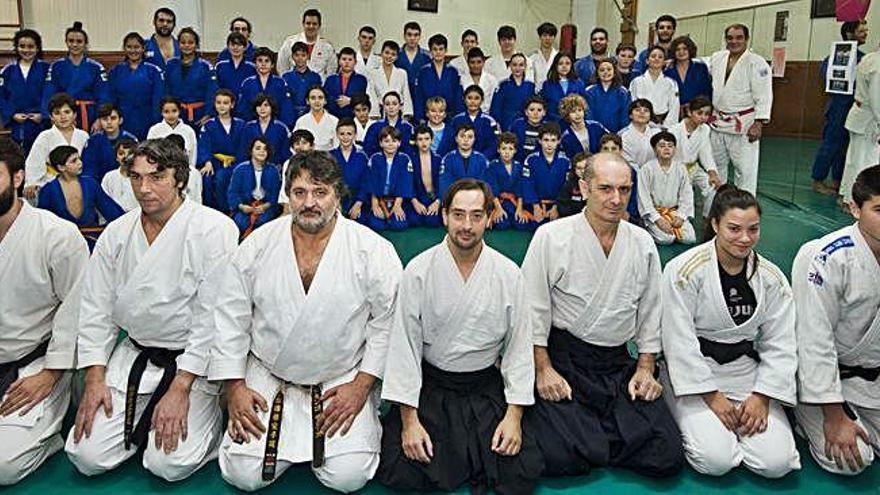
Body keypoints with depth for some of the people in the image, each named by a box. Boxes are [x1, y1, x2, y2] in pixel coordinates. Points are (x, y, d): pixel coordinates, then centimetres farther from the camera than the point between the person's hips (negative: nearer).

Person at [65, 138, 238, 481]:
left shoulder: (216, 230, -15)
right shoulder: (116, 233, 3)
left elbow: (212, 317, -17)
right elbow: (95, 309, 6)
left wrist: (180, 388, -18)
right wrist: (94, 380, -3)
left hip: (194, 361, -5)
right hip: (134, 356, 5)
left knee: (169, 464, -16)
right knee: (87, 457, -4)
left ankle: (211, 415, 13)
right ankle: (148, 421, 23)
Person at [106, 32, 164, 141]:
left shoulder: (153, 71, 2)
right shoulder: (115, 71, 9)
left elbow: (158, 103, -1)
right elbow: (109, 101, 9)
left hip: (146, 127, -2)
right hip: (122, 126, 2)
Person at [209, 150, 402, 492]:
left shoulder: (374, 251, -12)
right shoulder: (257, 246, -5)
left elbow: (389, 321, -6)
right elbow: (230, 317, 2)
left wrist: (362, 385, -9)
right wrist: (234, 387, -1)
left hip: (343, 381, -1)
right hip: (267, 379, 2)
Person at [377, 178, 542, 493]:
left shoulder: (509, 274, -5)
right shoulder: (419, 272, -9)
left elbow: (518, 346, -1)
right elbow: (405, 345, -8)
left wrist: (514, 416, -7)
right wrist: (409, 420, -12)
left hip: (487, 387, 1)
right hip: (430, 386, -1)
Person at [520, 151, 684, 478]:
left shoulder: (643, 244, 7)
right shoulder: (551, 237, -7)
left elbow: (650, 312, 13)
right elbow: (532, 309, -5)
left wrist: (645, 369, 5)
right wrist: (543, 370, -10)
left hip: (618, 364, 4)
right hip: (561, 359, -4)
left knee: (668, 456, -12)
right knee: (558, 459, -24)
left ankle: (592, 443, 9)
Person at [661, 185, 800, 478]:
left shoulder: (771, 278, 0)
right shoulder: (683, 270, -14)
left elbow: (780, 344, 3)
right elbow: (679, 340, -14)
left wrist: (762, 397, -8)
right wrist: (711, 396, -14)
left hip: (746, 370, 4)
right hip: (694, 373, -4)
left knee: (776, 463, -12)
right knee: (716, 461, -21)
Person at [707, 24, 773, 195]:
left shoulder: (757, 63, -11)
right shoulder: (717, 58, 7)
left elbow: (763, 96, -14)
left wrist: (758, 123, -19)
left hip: (743, 125, -6)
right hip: (718, 122, 6)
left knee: (745, 168, -5)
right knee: (716, 165, 18)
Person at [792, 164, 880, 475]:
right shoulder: (824, 259, -27)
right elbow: (814, 339, -24)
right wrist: (834, 416, -20)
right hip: (823, 374, -7)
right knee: (849, 460, -16)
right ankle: (801, 411, 11)